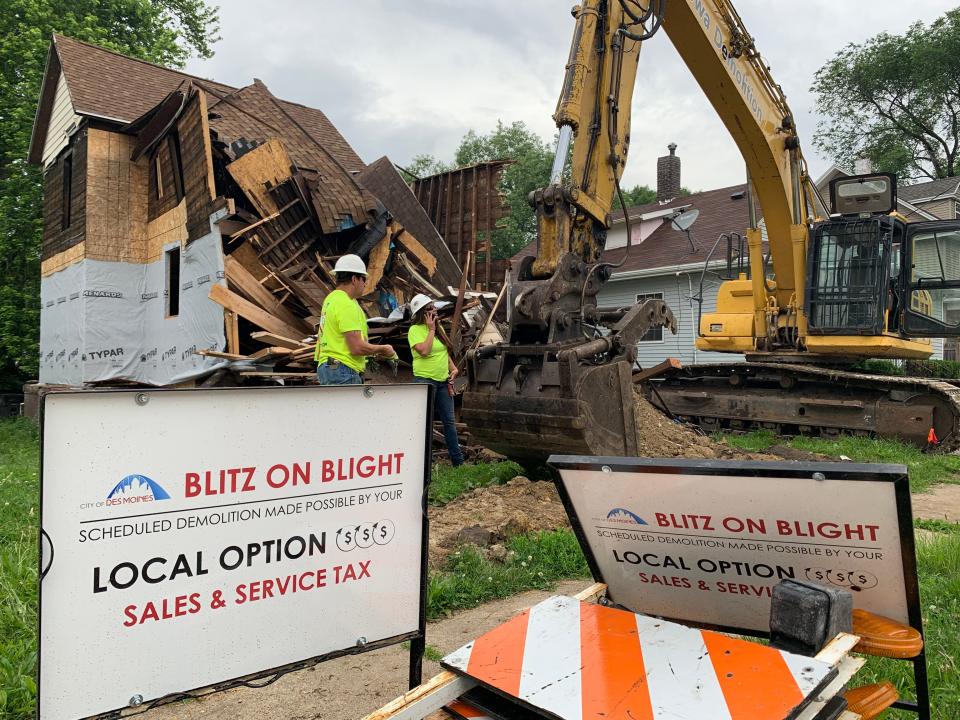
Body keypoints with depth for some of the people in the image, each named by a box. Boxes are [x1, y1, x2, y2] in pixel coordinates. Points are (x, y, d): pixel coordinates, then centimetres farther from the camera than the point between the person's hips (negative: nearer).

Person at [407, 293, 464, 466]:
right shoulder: (415, 330, -9)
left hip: (443, 381, 7)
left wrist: (453, 368, 7)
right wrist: (431, 329, -14)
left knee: (449, 421, 10)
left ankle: (458, 460, 18)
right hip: (425, 380, -7)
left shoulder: (438, 328, 13)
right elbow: (424, 351, -22)